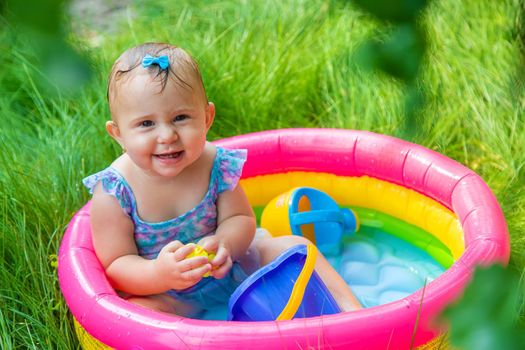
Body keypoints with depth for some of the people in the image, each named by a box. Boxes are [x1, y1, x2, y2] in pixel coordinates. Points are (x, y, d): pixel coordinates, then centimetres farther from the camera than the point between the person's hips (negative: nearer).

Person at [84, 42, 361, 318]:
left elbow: (241, 219, -5)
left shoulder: (215, 165, -15)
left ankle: (351, 310, 6)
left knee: (295, 246, -5)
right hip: (162, 294, -3)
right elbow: (115, 266, -19)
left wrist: (223, 243, -30)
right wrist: (160, 274, -41)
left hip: (225, 271, 4)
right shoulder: (113, 191, -22)